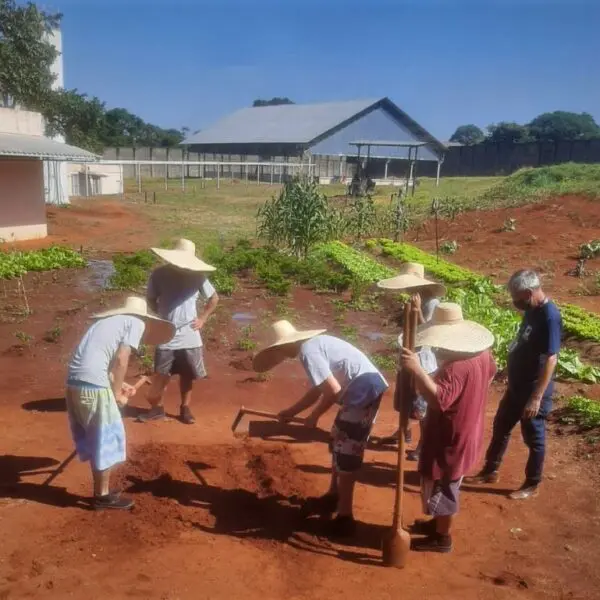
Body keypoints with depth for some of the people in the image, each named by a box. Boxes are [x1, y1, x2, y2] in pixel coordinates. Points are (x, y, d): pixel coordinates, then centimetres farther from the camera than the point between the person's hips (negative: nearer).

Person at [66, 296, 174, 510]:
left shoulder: (109, 321, 25)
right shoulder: (137, 323, 4)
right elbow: (120, 361, -7)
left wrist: (117, 384, 24)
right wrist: (117, 393, 3)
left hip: (75, 380, 8)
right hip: (93, 385, -8)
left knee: (94, 438, 20)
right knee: (108, 438, 7)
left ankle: (100, 490, 32)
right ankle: (103, 496, 19)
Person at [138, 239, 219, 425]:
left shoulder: (197, 276, -5)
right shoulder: (159, 274, -6)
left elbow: (214, 298, 8)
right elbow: (151, 299, 9)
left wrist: (203, 318, 2)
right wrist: (162, 314, -3)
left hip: (189, 337, 1)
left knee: (187, 375, 10)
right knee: (161, 375, 6)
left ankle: (185, 408, 25)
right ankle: (157, 408, 24)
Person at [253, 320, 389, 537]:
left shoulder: (307, 351, -15)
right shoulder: (313, 344, 16)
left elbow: (333, 390, -20)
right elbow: (317, 390, 24)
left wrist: (313, 416, -6)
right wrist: (291, 412, 30)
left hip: (364, 391, -10)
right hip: (365, 389, 10)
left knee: (346, 452, -1)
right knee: (339, 443, 22)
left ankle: (344, 517, 10)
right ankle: (333, 496, 38)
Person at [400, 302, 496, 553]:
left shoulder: (455, 368, -34)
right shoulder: (481, 354, -3)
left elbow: (438, 399, -47)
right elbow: (490, 373, 19)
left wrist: (417, 370, -52)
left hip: (449, 441, -9)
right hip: (465, 435, 10)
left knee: (441, 488, 11)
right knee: (445, 487, 27)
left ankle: (442, 538, 29)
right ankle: (438, 523, 45)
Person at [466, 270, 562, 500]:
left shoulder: (549, 317, -24)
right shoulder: (532, 311, 4)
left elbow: (550, 360, -26)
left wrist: (537, 398, -26)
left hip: (533, 391, -9)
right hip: (516, 386, 9)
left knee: (533, 438, 8)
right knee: (500, 427, 19)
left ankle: (532, 485, 26)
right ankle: (490, 471, 35)